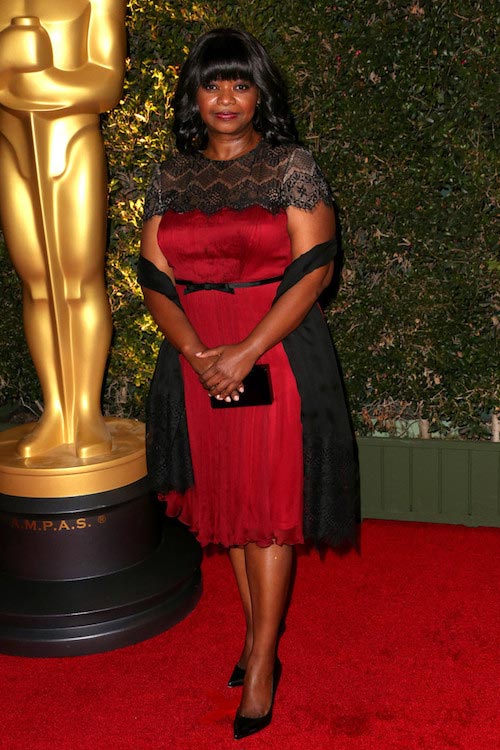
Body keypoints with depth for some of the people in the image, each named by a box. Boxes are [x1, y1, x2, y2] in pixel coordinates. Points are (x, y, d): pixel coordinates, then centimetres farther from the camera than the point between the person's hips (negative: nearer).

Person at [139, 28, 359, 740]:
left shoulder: (292, 166, -1)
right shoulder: (171, 177, 9)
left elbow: (314, 267, -9)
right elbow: (154, 276, 4)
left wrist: (247, 351, -17)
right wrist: (195, 351, -13)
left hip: (278, 353, -4)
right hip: (198, 358, 4)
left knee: (269, 507, -2)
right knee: (226, 502, 11)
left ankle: (261, 666, 10)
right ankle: (258, 635, 29)